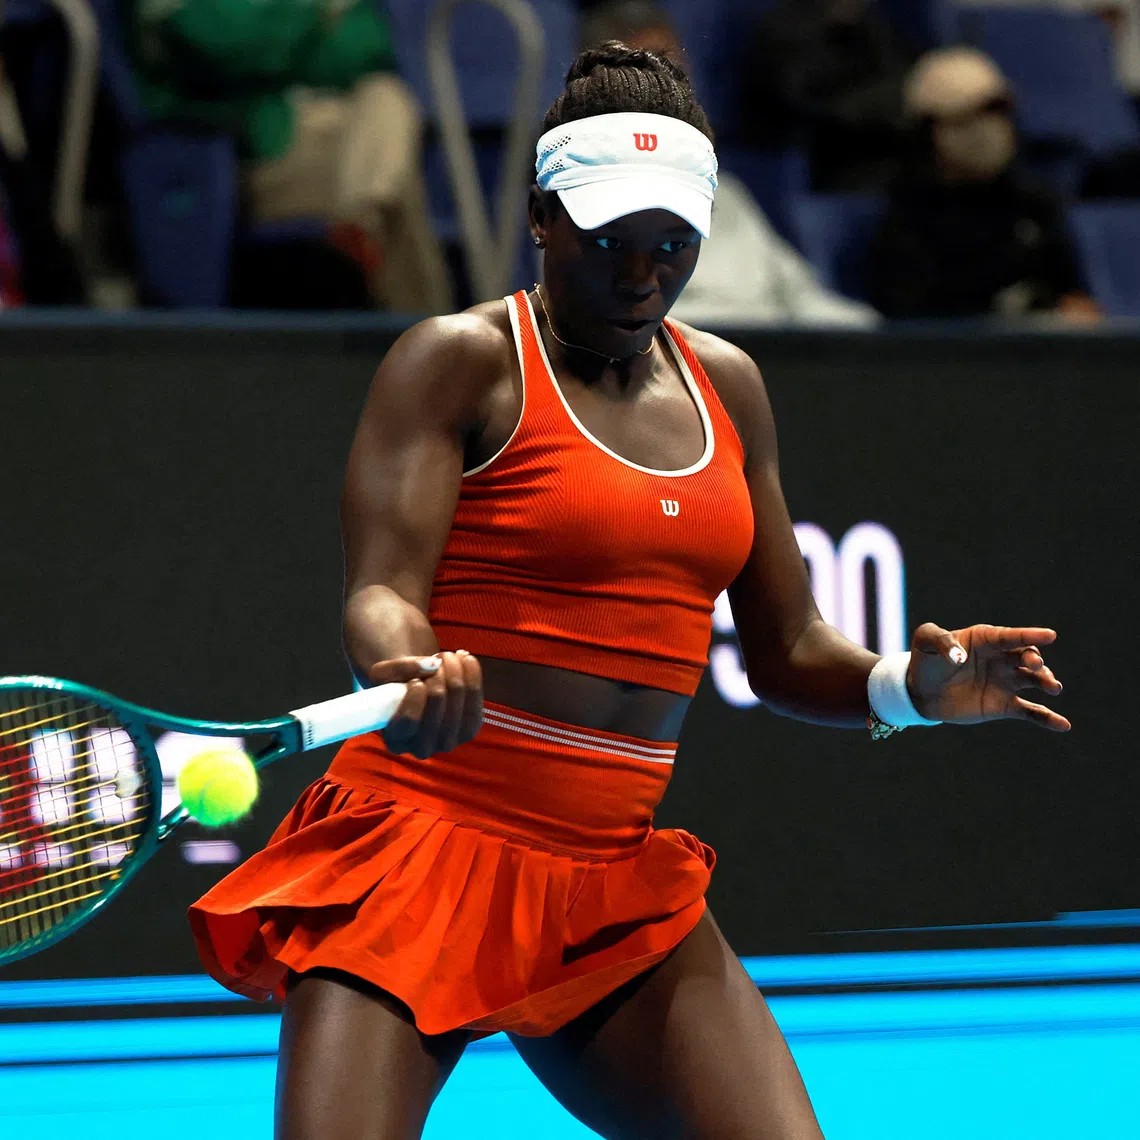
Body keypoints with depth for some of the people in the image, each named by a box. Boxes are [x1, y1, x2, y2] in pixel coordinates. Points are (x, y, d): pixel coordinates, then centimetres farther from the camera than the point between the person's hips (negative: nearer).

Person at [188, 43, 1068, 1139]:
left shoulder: (725, 387, 15)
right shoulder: (460, 361, -3)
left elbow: (785, 654, 18)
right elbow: (379, 595, -13)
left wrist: (906, 687, -3)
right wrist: (416, 674, -36)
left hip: (619, 886, 5)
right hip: (422, 846, -5)